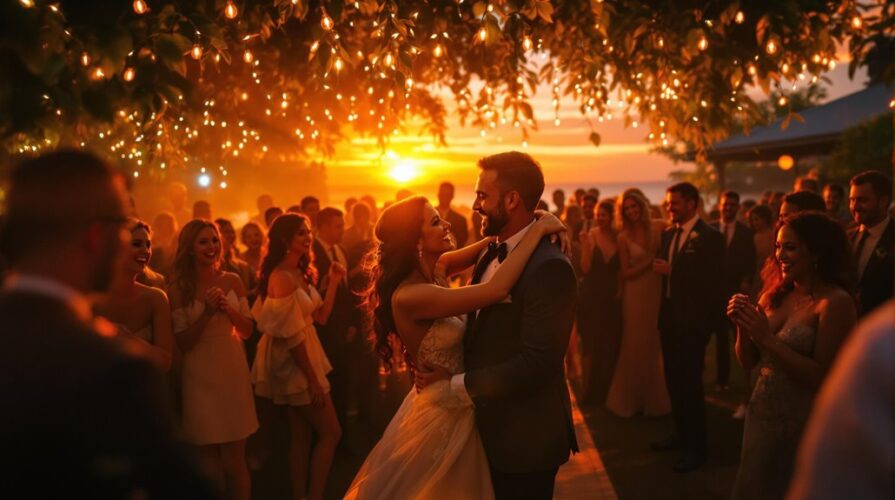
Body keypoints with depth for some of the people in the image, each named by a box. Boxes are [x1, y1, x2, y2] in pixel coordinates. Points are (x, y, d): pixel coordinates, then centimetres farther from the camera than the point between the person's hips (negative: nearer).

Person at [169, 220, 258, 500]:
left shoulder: (232, 281, 4)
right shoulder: (178, 290, -5)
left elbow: (246, 332, 6)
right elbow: (182, 343, -8)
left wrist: (229, 309, -12)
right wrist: (207, 313, -19)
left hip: (233, 373, 2)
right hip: (200, 379, -2)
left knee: (235, 461, 5)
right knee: (210, 464, 5)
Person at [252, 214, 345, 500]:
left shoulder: (300, 273, 9)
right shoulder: (282, 277, -19)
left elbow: (320, 317, 8)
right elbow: (290, 333, -21)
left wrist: (333, 283, -1)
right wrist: (312, 378, -19)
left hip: (302, 358, 9)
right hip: (294, 362, -9)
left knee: (301, 434, 14)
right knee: (331, 432, -2)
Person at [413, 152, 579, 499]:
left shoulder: (549, 267, -23)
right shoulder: (492, 256, 5)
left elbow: (537, 362, -27)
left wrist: (458, 384, -18)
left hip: (526, 438, -8)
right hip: (491, 428, 8)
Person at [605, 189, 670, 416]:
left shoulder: (656, 231, 1)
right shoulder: (624, 238, -2)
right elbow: (625, 273, -5)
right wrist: (649, 261, -12)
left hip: (656, 293, 2)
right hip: (635, 296, -2)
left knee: (654, 346, 8)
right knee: (635, 346, 5)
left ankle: (653, 397, 24)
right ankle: (631, 398, 21)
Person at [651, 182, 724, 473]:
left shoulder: (710, 237, -11)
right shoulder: (668, 234, 12)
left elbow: (710, 280, -19)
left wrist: (672, 271, -20)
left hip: (694, 320, -7)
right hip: (670, 316, 7)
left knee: (690, 382, -4)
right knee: (673, 380, 14)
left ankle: (696, 448, 8)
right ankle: (680, 434, 31)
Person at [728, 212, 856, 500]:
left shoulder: (835, 303, -17)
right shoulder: (776, 295, 3)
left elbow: (822, 380, -20)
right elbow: (748, 362, 7)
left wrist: (767, 338, -24)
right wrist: (743, 326, -12)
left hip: (803, 428, -6)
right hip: (760, 418, 6)